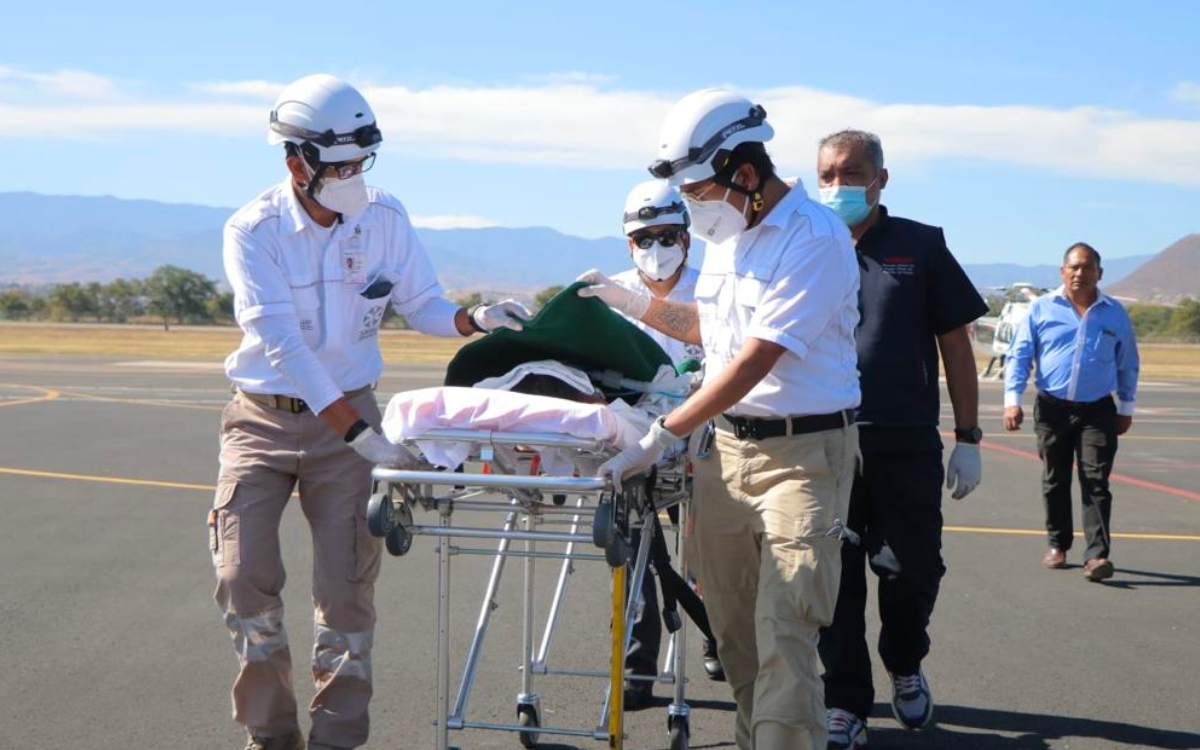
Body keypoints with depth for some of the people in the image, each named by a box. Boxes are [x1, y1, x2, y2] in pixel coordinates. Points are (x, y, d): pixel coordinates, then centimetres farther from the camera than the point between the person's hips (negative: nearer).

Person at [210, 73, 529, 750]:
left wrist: (473, 319, -20)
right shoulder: (254, 231, -15)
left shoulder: (385, 218, -5)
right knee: (246, 579, -5)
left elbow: (422, 305, 4)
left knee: (347, 585, -1)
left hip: (348, 413, 2)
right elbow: (283, 344, -23)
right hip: (264, 419, -1)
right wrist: (361, 435, -31)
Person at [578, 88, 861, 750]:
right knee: (731, 625, 10)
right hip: (725, 446, 8)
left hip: (801, 453, -8)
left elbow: (758, 358, -22)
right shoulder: (728, 233, 12)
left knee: (783, 634, -13)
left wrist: (662, 435, -22)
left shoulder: (815, 239, -17)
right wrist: (629, 301, 17)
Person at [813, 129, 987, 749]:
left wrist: (968, 438, 1)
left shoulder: (921, 246, 4)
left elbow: (955, 346, 5)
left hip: (907, 446, -1)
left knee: (911, 570, 7)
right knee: (836, 580, 3)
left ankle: (905, 665, 34)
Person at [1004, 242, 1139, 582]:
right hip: (1052, 409, 1)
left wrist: (1126, 408, 15)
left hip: (1097, 411, 0)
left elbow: (1128, 364, 16)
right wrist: (1012, 399, -8)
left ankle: (1097, 554, -12)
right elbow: (1019, 356, 3)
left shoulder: (1115, 313, 8)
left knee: (1096, 482, -8)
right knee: (1055, 481, 9)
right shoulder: (1041, 309, 4)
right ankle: (1058, 544, 22)